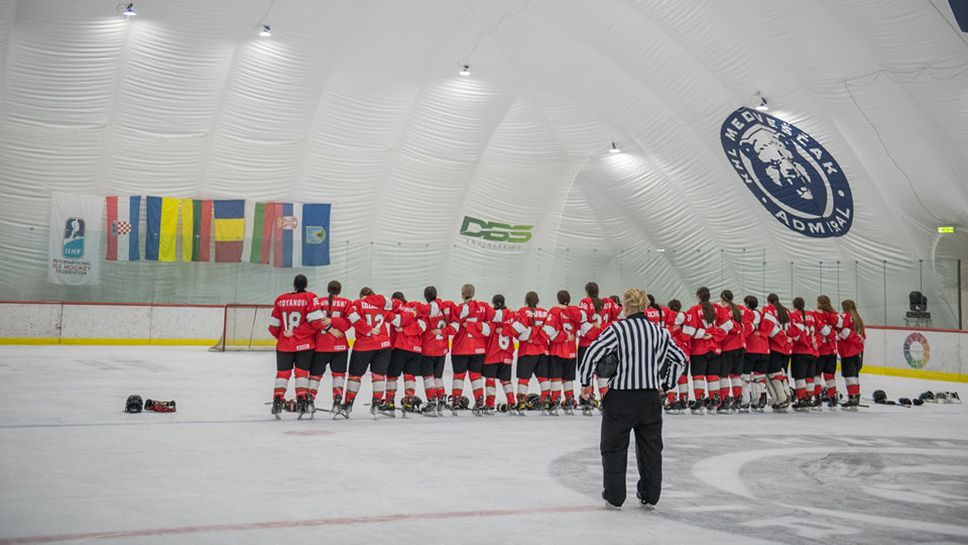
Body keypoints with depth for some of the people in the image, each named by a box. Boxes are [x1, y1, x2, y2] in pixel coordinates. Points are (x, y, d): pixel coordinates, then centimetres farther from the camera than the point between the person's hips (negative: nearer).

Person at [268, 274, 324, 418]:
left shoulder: (280, 299, 4)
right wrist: (327, 325, 0)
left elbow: (273, 326, 6)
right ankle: (302, 401, 1)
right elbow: (315, 320, -17)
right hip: (305, 344, -2)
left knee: (283, 372, 9)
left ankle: (277, 402, 2)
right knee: (302, 372, 6)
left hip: (284, 345, 2)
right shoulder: (310, 298, -7)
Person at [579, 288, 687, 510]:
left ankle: (614, 497, 13)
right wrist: (666, 384, 21)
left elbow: (592, 353, -15)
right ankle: (650, 497, 22)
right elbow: (680, 359, 12)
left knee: (614, 448, 9)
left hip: (621, 397, -4)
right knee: (650, 447, 15)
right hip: (651, 398, 4)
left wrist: (586, 383, -2)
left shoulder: (617, 329, -9)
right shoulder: (658, 331, 4)